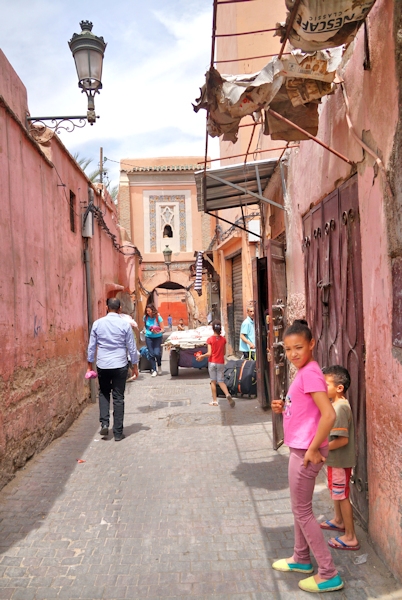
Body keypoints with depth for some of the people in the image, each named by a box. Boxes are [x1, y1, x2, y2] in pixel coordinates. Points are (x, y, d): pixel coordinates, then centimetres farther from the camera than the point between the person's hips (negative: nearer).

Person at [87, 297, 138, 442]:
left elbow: (91, 346, 5)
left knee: (104, 393, 22)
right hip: (120, 365, -1)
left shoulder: (97, 324, -1)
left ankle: (104, 423, 7)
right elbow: (132, 347, -1)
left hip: (102, 365, 1)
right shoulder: (125, 324, -5)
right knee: (118, 398, 6)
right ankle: (118, 432, 10)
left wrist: (90, 365, 15)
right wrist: (135, 365, 10)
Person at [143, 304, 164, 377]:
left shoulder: (158, 317, -11)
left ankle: (159, 366, 16)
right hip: (148, 337, 3)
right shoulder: (145, 317, -2)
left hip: (157, 337, -3)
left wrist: (157, 332, -25)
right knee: (151, 354, -1)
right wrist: (147, 331, 6)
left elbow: (162, 329, -9)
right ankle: (154, 370, 9)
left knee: (157, 353, -14)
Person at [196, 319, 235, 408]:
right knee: (221, 381, 7)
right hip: (221, 363, 2)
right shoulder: (223, 339, -1)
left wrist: (202, 356, 1)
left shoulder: (210, 339, -11)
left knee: (213, 381, 7)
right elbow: (224, 353, 6)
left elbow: (209, 353, -14)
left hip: (212, 362, -2)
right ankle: (227, 394, -19)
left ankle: (214, 401, 11)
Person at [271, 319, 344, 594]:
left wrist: (313, 449, -21)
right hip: (299, 449, 10)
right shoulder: (303, 371, 8)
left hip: (305, 452, -10)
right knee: (301, 507, 22)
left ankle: (329, 575, 16)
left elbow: (329, 415, -29)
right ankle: (301, 558, 40)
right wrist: (283, 409, 2)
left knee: (302, 511, 4)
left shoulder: (310, 373, -22)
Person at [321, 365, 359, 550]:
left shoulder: (339, 408, -27)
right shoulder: (336, 404, 4)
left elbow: (342, 439, -29)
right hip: (335, 459, 10)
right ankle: (338, 521, 46)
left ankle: (350, 537, 14)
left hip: (340, 460, -10)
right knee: (336, 491, 26)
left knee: (342, 495, 2)